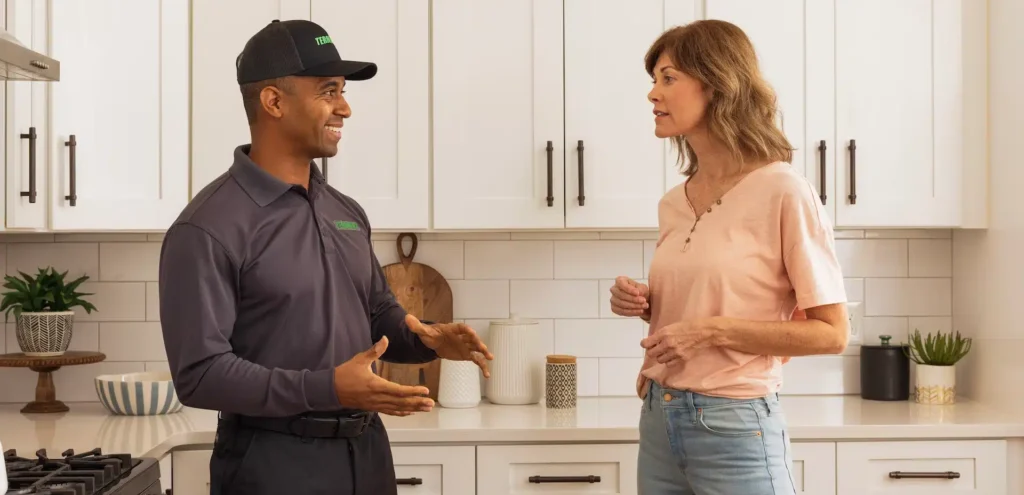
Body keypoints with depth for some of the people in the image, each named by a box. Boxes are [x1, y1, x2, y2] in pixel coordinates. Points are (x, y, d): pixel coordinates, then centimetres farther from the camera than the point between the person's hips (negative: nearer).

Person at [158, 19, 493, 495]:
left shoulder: (346, 213, 9)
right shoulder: (208, 229, -14)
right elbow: (200, 372, -18)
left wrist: (427, 337, -4)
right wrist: (326, 388, -26)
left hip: (367, 453, 7)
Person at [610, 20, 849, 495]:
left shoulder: (781, 192, -12)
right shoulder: (672, 204, 7)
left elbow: (830, 334, -11)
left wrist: (713, 330, -18)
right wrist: (644, 304, 1)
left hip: (733, 427, -6)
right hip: (659, 421, 6)